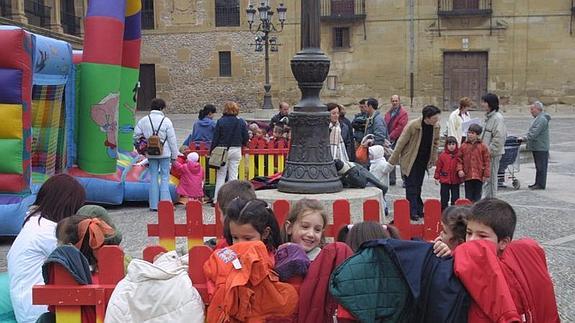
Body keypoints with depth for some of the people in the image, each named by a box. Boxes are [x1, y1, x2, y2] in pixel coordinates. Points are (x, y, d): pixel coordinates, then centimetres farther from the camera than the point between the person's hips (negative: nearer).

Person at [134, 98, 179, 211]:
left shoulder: (143, 120, 1)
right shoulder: (166, 121, -8)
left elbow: (136, 135, 3)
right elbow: (172, 139, -5)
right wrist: (174, 155, 3)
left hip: (151, 154, 3)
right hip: (164, 153, -3)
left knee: (153, 176, 10)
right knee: (165, 177, 4)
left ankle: (154, 204, 12)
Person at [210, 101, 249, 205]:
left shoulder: (221, 121, -7)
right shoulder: (241, 122, 0)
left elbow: (215, 138, -5)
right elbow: (246, 138, 4)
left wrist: (212, 151, 2)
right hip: (236, 150, 2)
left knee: (221, 175, 4)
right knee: (233, 175, 8)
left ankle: (217, 199, 4)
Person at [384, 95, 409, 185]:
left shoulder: (403, 113, -10)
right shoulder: (389, 112, 13)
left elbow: (400, 127, -16)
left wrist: (391, 137, -15)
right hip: (390, 140, 7)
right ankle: (391, 179, 19)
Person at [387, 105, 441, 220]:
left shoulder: (436, 126, -6)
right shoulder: (412, 126, -22)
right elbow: (401, 143, -15)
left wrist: (433, 159, 13)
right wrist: (392, 161, -11)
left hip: (423, 161, 5)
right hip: (410, 161, -5)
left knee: (418, 186, 13)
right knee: (411, 187, -3)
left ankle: (419, 210, 21)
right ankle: (413, 212, 1)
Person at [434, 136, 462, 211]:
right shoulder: (443, 155, -1)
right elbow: (438, 167, 2)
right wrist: (437, 177, 1)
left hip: (455, 181, 0)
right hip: (445, 180, 0)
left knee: (455, 198, 7)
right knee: (444, 198, 8)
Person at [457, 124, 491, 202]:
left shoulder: (482, 146, -1)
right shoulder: (464, 146, 3)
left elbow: (487, 161, 0)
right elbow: (459, 159, 7)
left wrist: (486, 174, -3)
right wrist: (460, 169, -7)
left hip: (479, 176, -1)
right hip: (467, 175, 1)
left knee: (477, 196, 7)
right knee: (468, 196, 6)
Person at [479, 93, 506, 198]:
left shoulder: (497, 118, -15)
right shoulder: (489, 116, 15)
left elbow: (499, 137, -21)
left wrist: (490, 150, -21)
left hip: (493, 154, -9)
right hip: (486, 153, 10)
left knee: (490, 178, -3)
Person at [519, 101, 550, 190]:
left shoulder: (542, 119, -17)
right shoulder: (538, 118, 17)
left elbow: (534, 133, -23)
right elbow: (532, 132, 23)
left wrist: (525, 138, -19)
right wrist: (525, 137, 12)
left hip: (541, 148, -10)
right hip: (536, 147, 10)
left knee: (541, 166, -4)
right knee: (538, 166, 14)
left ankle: (541, 184, 0)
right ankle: (537, 183, 21)